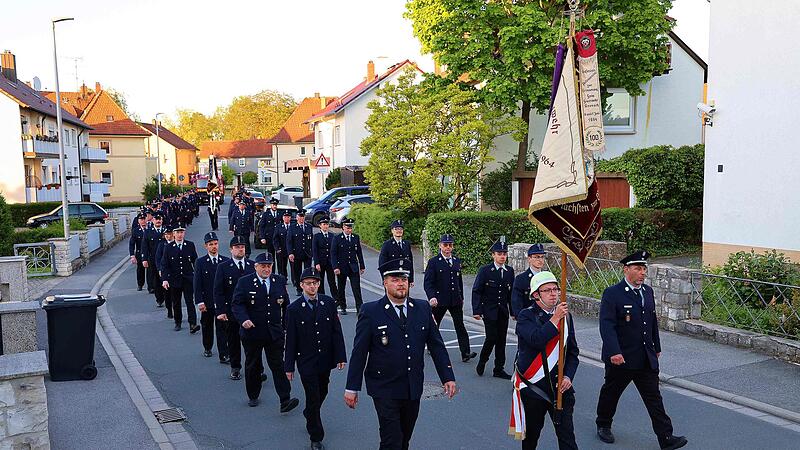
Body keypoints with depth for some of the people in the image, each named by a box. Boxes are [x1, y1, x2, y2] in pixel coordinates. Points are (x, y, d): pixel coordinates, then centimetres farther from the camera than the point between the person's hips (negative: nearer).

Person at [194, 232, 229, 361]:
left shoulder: (226, 261, 3)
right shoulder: (200, 262, -1)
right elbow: (197, 284, -3)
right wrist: (200, 302, -10)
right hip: (207, 301, 0)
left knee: (222, 328, -3)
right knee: (207, 327, 15)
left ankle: (223, 355, -2)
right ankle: (207, 349, 34)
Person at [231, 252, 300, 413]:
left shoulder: (280, 281, 5)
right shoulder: (244, 282, -4)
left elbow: (286, 305, 11)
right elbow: (237, 304, -8)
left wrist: (286, 326, 8)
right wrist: (244, 319, -25)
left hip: (275, 333, 1)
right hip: (252, 332, -1)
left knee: (278, 365, -4)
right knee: (252, 365, 13)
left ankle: (285, 401, -6)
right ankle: (253, 396, 31)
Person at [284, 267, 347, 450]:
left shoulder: (329, 303, -2)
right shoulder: (294, 309, -9)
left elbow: (337, 331, 1)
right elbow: (291, 339, -5)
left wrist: (340, 356, -2)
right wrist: (289, 366, -4)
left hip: (325, 359, 3)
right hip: (306, 362, -3)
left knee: (322, 392, 19)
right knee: (313, 397, 0)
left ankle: (310, 416, 48)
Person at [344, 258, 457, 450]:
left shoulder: (423, 308, 3)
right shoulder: (371, 311, -9)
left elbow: (436, 345, 6)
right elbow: (359, 352, -7)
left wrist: (448, 377, 2)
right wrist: (352, 387, -6)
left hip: (414, 389, 4)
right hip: (385, 390, -4)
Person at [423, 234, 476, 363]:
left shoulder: (457, 261, 10)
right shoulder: (433, 262, -6)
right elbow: (427, 282, -11)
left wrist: (461, 298, 18)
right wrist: (431, 297, -25)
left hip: (455, 300, 4)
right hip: (439, 300, -4)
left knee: (460, 325, -3)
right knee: (434, 324, 11)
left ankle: (465, 353, -6)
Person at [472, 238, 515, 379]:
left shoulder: (510, 271, 6)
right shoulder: (484, 271, -6)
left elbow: (511, 292, 11)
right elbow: (476, 291, -7)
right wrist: (477, 311, -13)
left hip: (503, 311, 4)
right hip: (489, 311, -4)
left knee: (501, 340, 6)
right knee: (491, 338, -10)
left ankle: (499, 369, 16)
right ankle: (482, 361, 14)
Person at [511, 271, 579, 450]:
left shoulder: (565, 315, 7)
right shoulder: (526, 316, -7)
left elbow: (573, 352, 10)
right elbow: (536, 340, -27)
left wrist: (568, 376, -3)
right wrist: (555, 318, -23)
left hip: (560, 386, 3)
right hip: (532, 386, -3)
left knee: (567, 435, -3)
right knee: (531, 435, 13)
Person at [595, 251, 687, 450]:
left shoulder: (648, 291, 7)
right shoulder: (612, 293, -15)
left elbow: (653, 321, 18)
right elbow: (607, 325, -22)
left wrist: (656, 347, 21)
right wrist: (614, 352, -31)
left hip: (646, 359, 5)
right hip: (620, 358, -5)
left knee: (654, 397, 5)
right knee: (610, 393, 13)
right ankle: (603, 426, 33)